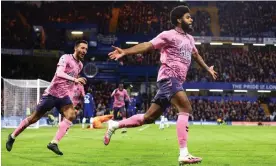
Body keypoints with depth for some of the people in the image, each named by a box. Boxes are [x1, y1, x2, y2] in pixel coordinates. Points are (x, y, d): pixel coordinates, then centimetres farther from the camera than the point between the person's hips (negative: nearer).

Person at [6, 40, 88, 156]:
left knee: (71, 115, -21)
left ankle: (54, 143, -22)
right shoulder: (66, 58, -15)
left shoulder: (80, 65, 9)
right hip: (52, 94, -6)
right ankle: (12, 136, 26)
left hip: (64, 96, 6)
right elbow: (59, 73, -33)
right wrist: (74, 79, -43)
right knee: (34, 118, 5)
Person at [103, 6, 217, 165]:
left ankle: (114, 125, 22)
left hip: (177, 81, 9)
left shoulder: (189, 39, 20)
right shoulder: (169, 35, -5)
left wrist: (208, 68, 51)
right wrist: (125, 52, -26)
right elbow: (147, 45, -14)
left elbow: (195, 54, 39)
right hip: (169, 78, -9)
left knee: (149, 117, 8)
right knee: (186, 108, -23)